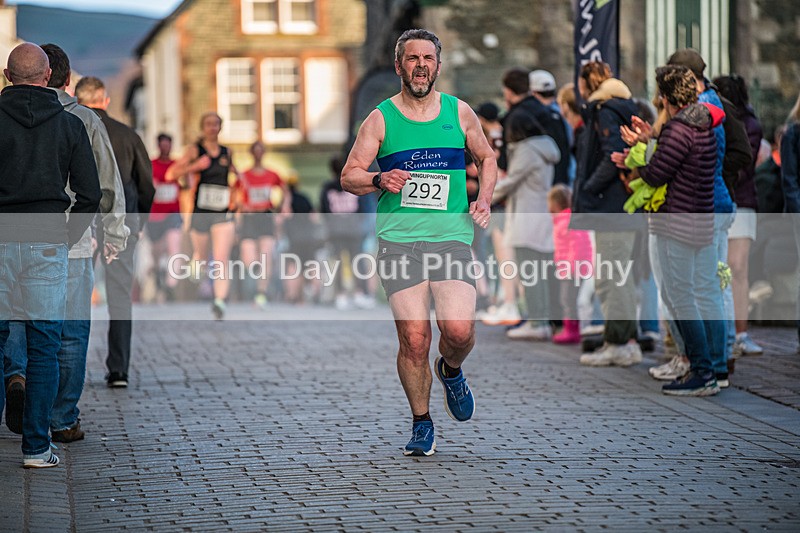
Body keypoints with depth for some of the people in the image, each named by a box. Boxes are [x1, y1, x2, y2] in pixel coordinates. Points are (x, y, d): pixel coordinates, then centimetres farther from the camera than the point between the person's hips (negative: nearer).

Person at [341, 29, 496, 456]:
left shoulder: (459, 112, 10)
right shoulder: (381, 119, 5)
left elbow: (486, 158, 25)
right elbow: (349, 176, 5)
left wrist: (484, 199, 8)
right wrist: (380, 179, -15)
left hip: (452, 237, 1)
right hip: (399, 240, -1)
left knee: (459, 330, -16)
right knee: (414, 338, -8)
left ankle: (451, 371, 21)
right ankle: (421, 424, 11)